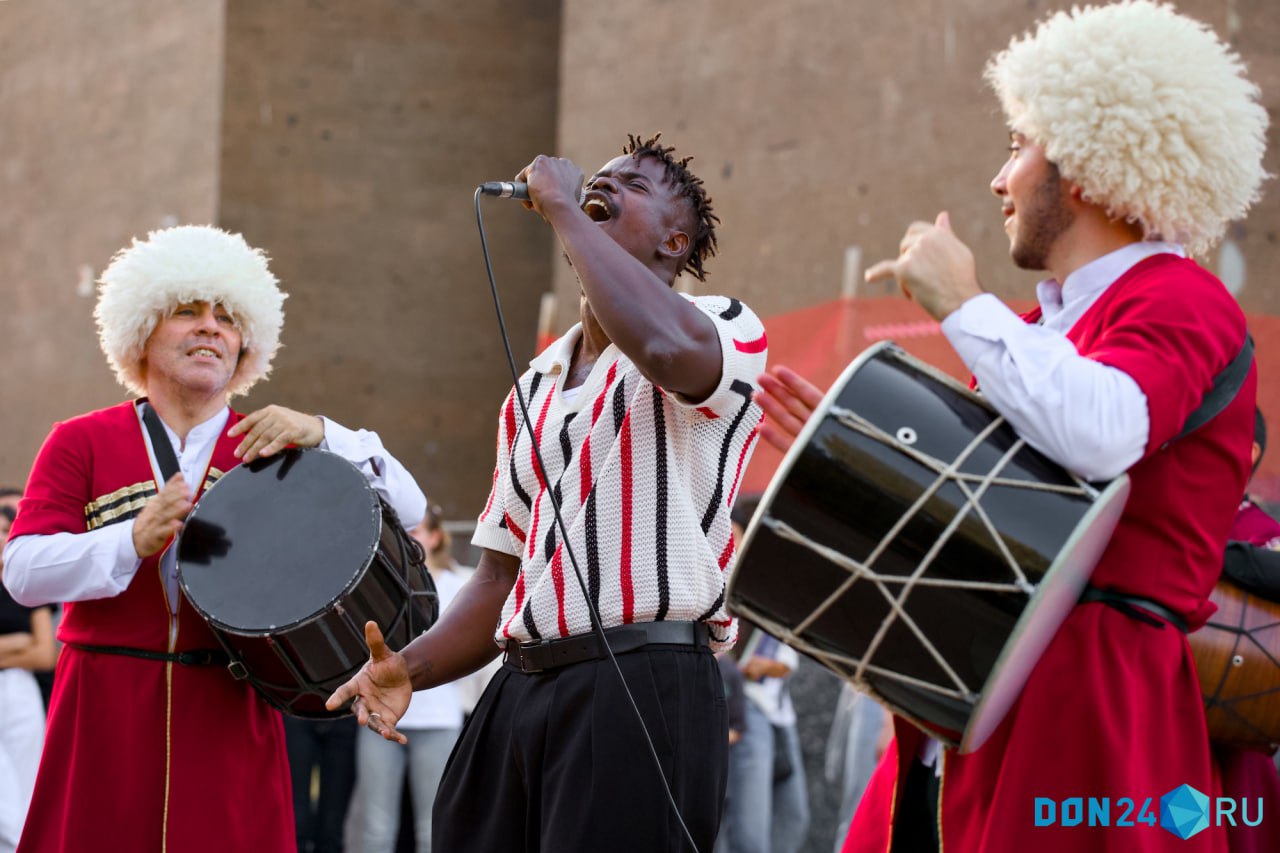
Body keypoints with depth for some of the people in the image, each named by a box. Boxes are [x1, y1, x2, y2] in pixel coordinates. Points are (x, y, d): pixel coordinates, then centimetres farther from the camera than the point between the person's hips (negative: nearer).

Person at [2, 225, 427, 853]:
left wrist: (321, 436, -13)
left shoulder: (272, 448, 12)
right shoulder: (82, 443, 8)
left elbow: (407, 509, 2)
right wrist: (133, 541, -20)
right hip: (106, 719, -1)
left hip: (230, 724, 1)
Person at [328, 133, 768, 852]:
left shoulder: (724, 328, 1)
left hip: (645, 689, -6)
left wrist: (561, 207, -13)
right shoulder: (534, 390, 22)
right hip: (522, 690, 6)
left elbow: (665, 347, -26)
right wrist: (411, 668, 4)